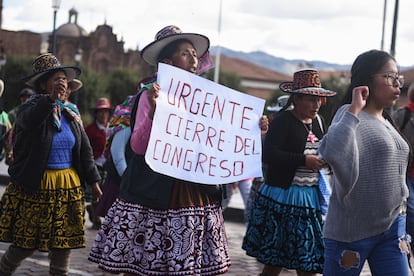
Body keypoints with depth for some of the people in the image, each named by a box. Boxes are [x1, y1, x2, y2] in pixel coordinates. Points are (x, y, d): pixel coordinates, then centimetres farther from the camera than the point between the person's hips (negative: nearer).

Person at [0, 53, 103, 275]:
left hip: (68, 186, 5)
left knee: (64, 242, 6)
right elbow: (29, 121, -35)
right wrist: (51, 98, -51)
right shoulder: (31, 108, -9)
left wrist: (93, 180, 9)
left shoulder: (70, 112, 9)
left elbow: (84, 148, 12)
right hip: (34, 187, -5)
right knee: (26, 243, 0)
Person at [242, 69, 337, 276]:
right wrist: (304, 161, -21)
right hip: (282, 196, -7)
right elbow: (268, 155, -20)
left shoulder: (318, 121, 12)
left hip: (311, 197, 7)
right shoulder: (283, 120, -9)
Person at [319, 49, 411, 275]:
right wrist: (355, 109, -26)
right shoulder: (350, 115, -11)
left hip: (392, 229, 7)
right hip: (352, 229, -7)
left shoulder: (386, 122, 14)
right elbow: (332, 153, -32)